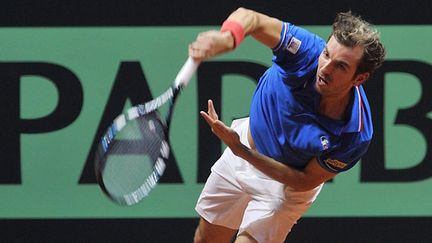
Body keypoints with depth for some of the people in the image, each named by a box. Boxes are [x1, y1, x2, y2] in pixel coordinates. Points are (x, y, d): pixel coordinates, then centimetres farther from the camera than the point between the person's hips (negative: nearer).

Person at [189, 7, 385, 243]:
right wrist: (225, 38, -60)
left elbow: (304, 181, -25)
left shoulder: (355, 136, -37)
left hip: (287, 184, -3)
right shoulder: (308, 51, -34)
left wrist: (240, 150, -34)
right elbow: (249, 18, -35)